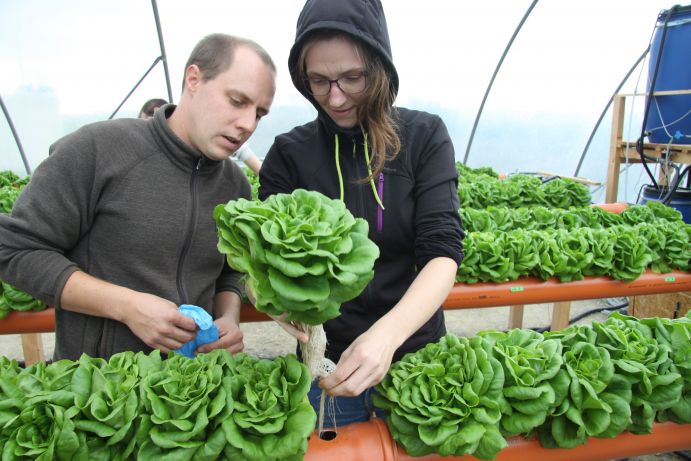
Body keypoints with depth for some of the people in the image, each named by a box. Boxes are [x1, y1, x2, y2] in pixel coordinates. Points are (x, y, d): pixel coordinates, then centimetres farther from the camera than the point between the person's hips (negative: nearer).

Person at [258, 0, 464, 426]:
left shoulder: (424, 136, -8)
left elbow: (443, 251, -16)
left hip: (415, 350, 0)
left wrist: (388, 333, -33)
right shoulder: (290, 154, -6)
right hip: (328, 359, 0)